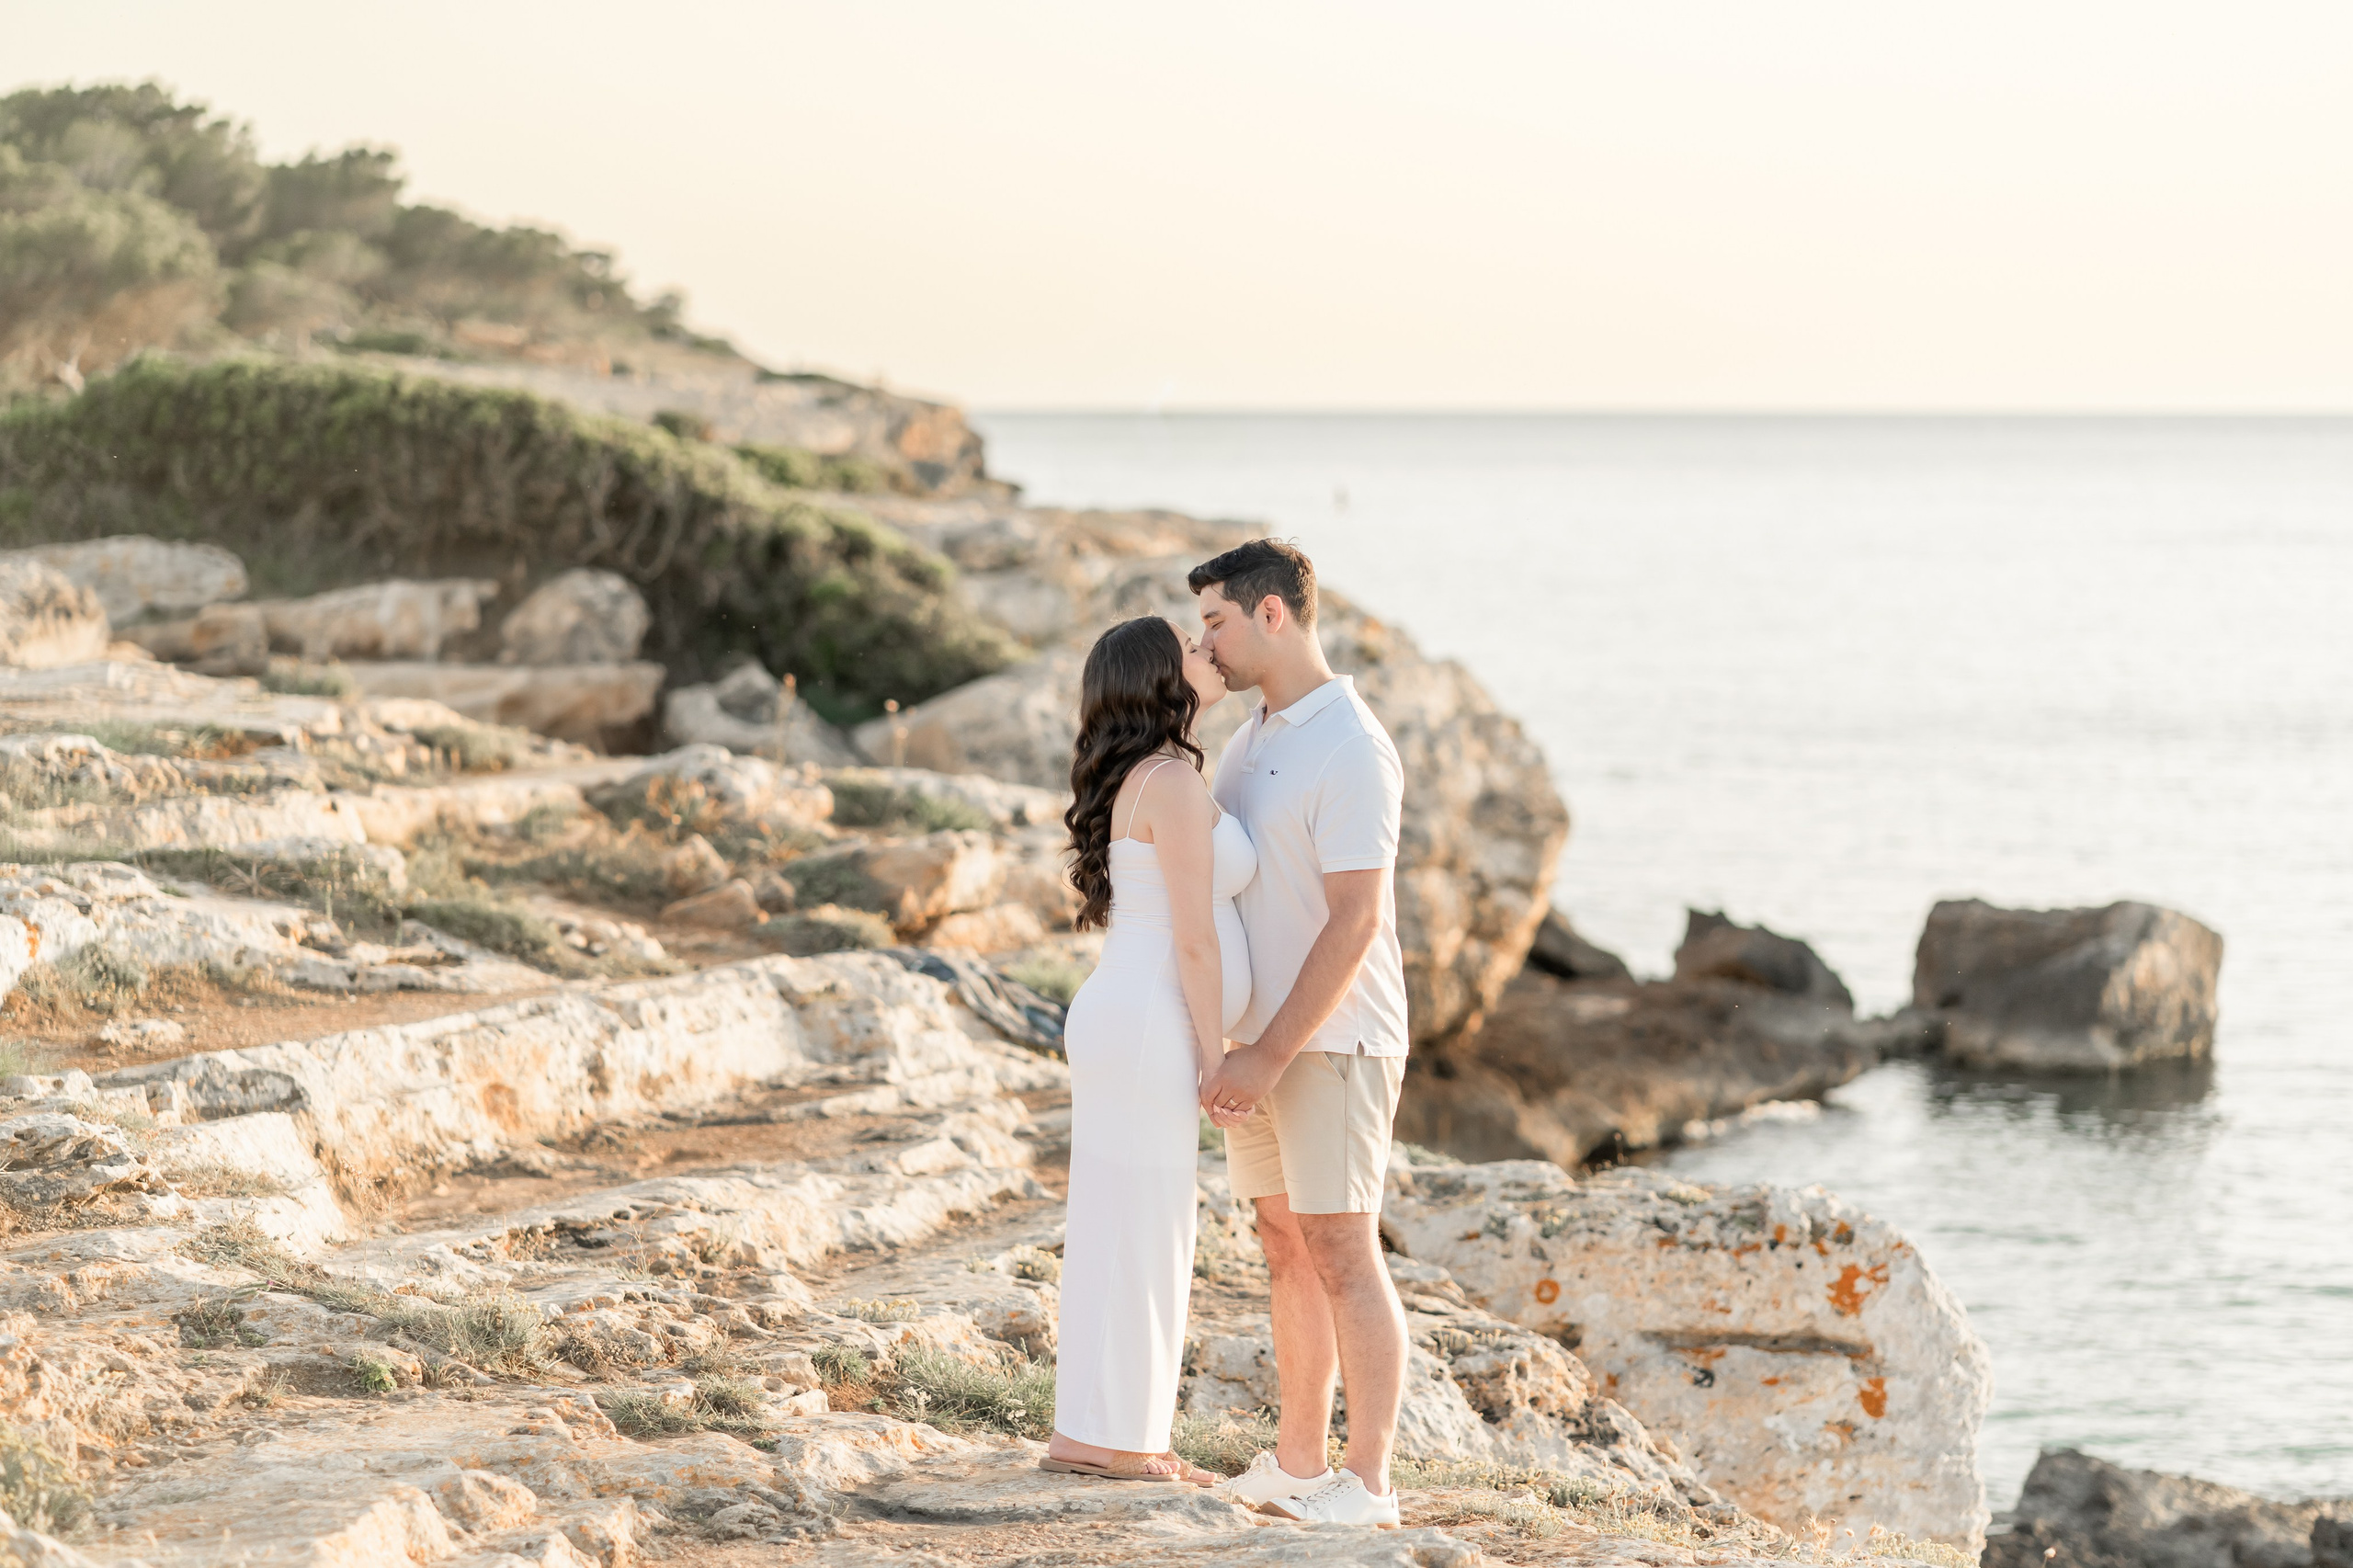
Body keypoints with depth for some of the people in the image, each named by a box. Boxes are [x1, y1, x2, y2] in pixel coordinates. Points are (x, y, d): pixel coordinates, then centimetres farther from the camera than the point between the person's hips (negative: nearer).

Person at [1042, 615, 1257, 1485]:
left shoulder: (1142, 781, 15)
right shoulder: (1173, 784, -16)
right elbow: (1194, 938, -17)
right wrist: (1216, 1058, -14)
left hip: (1130, 1027, 10)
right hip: (1151, 1032, -10)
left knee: (1126, 1236, 12)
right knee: (1138, 1237, -3)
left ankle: (1104, 1434, 16)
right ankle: (1105, 1439, 2)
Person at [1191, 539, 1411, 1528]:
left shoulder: (1353, 752, -19)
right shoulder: (1256, 736, 12)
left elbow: (1355, 923, -23)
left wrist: (1272, 1055, -24)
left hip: (1332, 1044, -9)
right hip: (1264, 1041, 9)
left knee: (1342, 1256, -6)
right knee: (1288, 1251, 12)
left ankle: (1367, 1484, -2)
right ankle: (1297, 1465, 19)